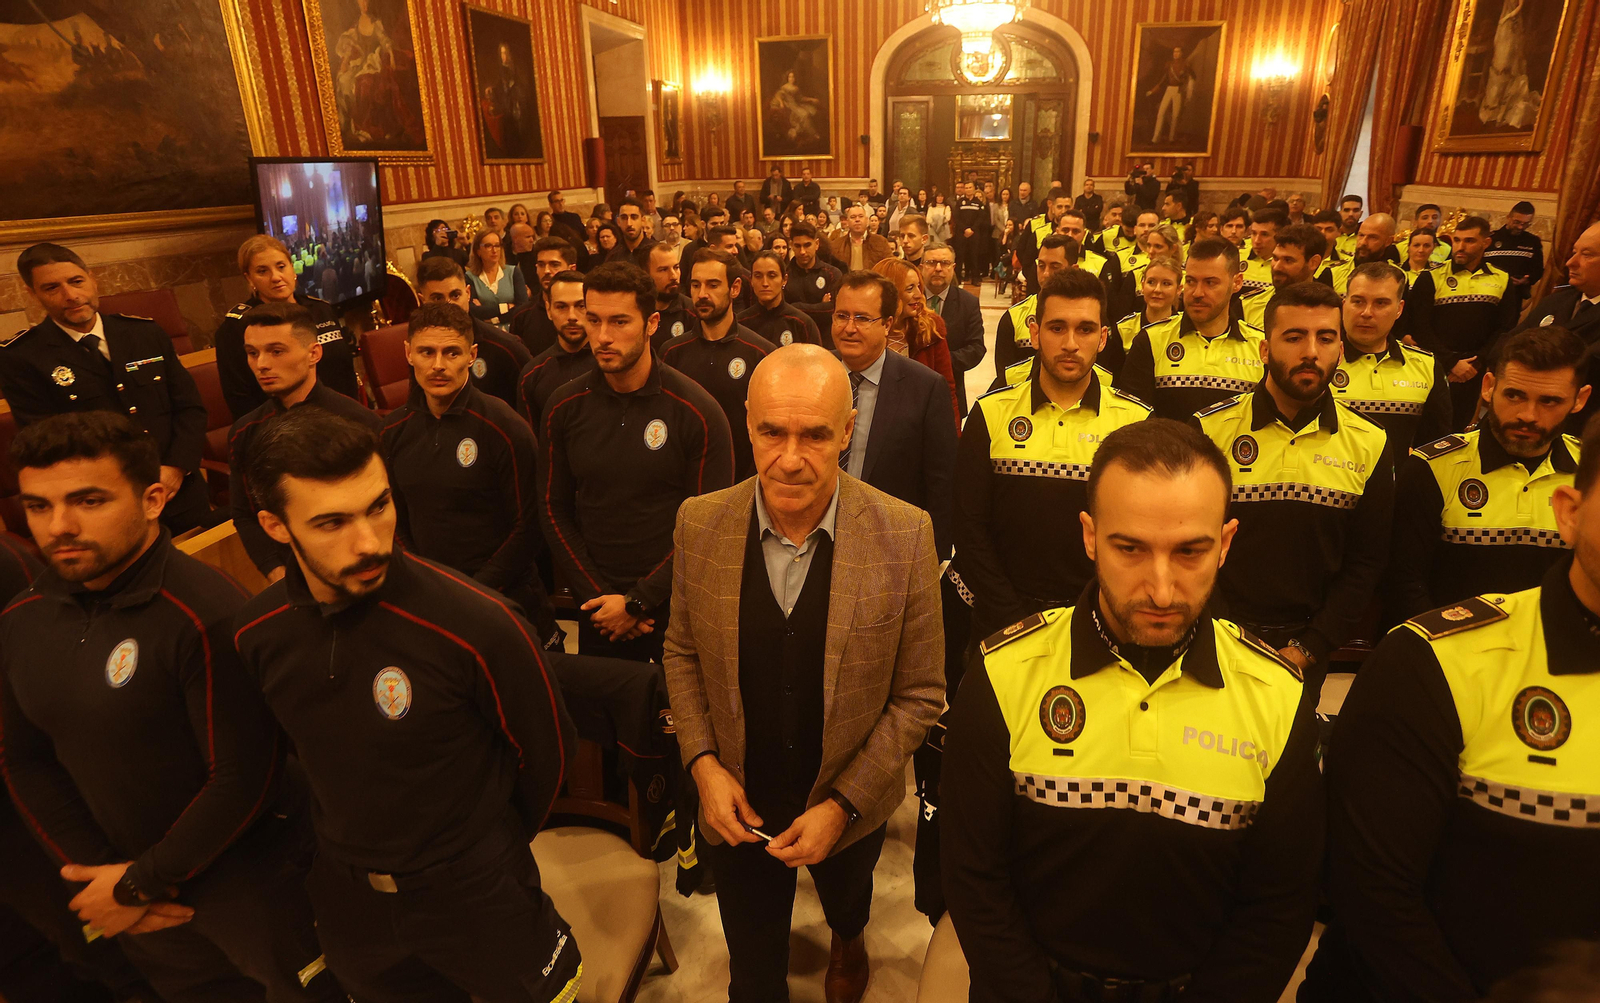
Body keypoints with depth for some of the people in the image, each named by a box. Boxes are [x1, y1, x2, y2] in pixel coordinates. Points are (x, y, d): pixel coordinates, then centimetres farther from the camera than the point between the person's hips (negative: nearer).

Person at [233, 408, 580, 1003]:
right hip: (344, 896, 4)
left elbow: (546, 748, -14)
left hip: (472, 887, -4)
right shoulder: (256, 634, -14)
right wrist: (351, 840, 13)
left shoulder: (473, 622, -31)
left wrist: (493, 846, 2)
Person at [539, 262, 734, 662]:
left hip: (675, 606, -3)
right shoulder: (564, 407, -3)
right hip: (599, 612, 3)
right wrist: (597, 596, -6)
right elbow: (554, 510, 2)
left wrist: (638, 602, -14)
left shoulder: (698, 413, -14)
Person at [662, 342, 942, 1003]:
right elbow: (683, 651, -1)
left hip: (852, 806, 1)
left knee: (846, 900, 34)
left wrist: (843, 805, -17)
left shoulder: (905, 535, -21)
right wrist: (703, 764, -12)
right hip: (737, 805, 0)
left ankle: (848, 940, 68)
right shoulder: (700, 524, -16)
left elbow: (920, 693, -13)